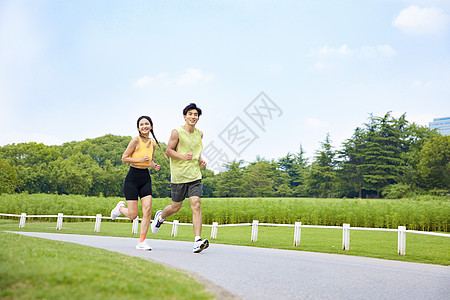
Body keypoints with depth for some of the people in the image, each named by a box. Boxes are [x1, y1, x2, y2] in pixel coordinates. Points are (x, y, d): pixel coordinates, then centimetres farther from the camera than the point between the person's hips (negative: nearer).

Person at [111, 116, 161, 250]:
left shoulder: (153, 144, 8)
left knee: (147, 210, -8)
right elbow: (124, 158, -9)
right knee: (133, 215, -5)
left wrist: (154, 166, 3)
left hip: (146, 178, 5)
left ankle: (141, 242, 0)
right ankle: (120, 207, 30)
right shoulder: (136, 140, -10)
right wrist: (140, 160, -20)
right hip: (133, 178, -5)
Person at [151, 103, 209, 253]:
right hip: (179, 175, -3)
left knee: (196, 205, -12)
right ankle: (160, 216, 43)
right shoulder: (177, 132, -7)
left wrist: (200, 160, 6)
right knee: (176, 207, 8)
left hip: (195, 176, 3)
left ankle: (198, 241, -15)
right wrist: (183, 156, -21)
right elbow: (168, 151, -5)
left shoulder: (199, 133, 10)